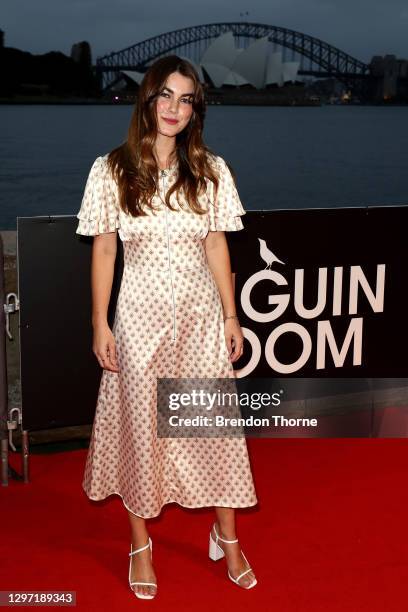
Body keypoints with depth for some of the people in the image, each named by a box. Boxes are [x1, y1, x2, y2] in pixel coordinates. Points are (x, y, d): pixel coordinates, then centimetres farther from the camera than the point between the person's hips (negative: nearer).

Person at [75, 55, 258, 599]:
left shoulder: (210, 171, 1)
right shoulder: (111, 170, -4)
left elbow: (216, 246, 6)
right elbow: (103, 250, -1)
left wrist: (232, 316, 4)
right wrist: (100, 323, -4)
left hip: (200, 313, 2)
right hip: (140, 314, -1)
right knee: (140, 424, 7)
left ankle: (226, 535, 24)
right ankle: (140, 543, 23)